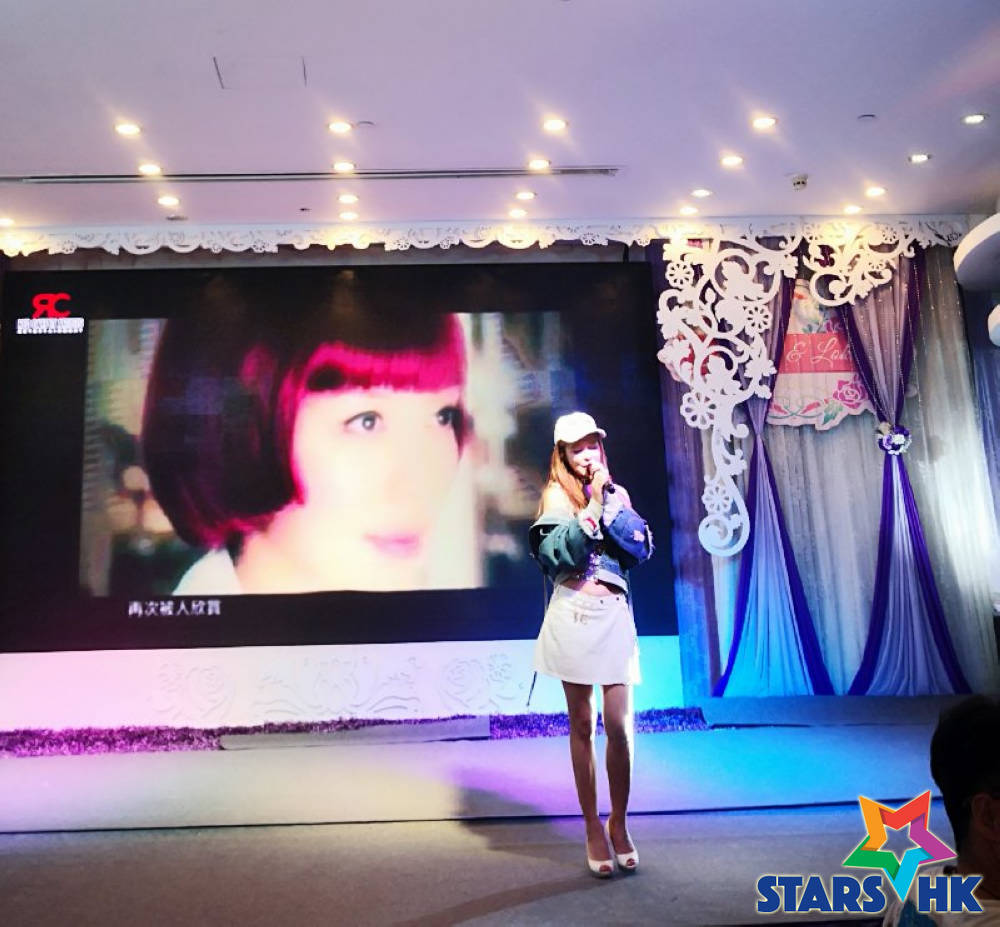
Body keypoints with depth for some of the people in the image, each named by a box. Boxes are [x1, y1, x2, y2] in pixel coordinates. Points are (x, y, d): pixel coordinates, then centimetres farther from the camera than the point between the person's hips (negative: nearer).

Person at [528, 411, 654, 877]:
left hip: (614, 616, 2)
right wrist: (592, 507, -15)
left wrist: (608, 505, -7)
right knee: (582, 725, 7)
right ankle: (592, 827, 20)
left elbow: (642, 547, -1)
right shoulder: (556, 497, 2)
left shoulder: (616, 494, 12)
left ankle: (619, 823, 21)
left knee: (620, 726, 0)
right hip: (573, 617, -2)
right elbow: (560, 555, -12)